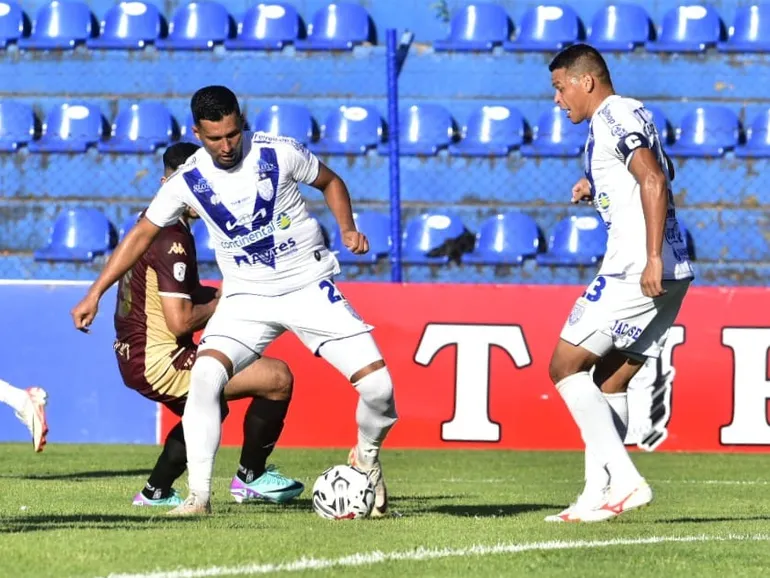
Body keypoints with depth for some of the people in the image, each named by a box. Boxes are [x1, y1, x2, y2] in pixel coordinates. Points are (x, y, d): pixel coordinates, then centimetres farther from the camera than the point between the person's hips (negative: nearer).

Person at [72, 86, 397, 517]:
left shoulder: (280, 153, -11)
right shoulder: (188, 181, -8)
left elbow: (330, 182, 8)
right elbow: (143, 234, 4)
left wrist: (347, 229, -9)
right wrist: (95, 294, 2)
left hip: (311, 287, -1)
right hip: (247, 298, 1)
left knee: (377, 384, -12)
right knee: (205, 375, -26)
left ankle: (367, 456, 21)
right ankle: (199, 495, -19)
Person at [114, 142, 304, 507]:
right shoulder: (173, 240, -19)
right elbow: (180, 322, -24)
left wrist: (215, 297, 10)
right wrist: (221, 304, -6)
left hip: (134, 357, 11)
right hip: (158, 360, -11)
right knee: (278, 377, -13)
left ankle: (155, 492, 41)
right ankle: (250, 477, 3)